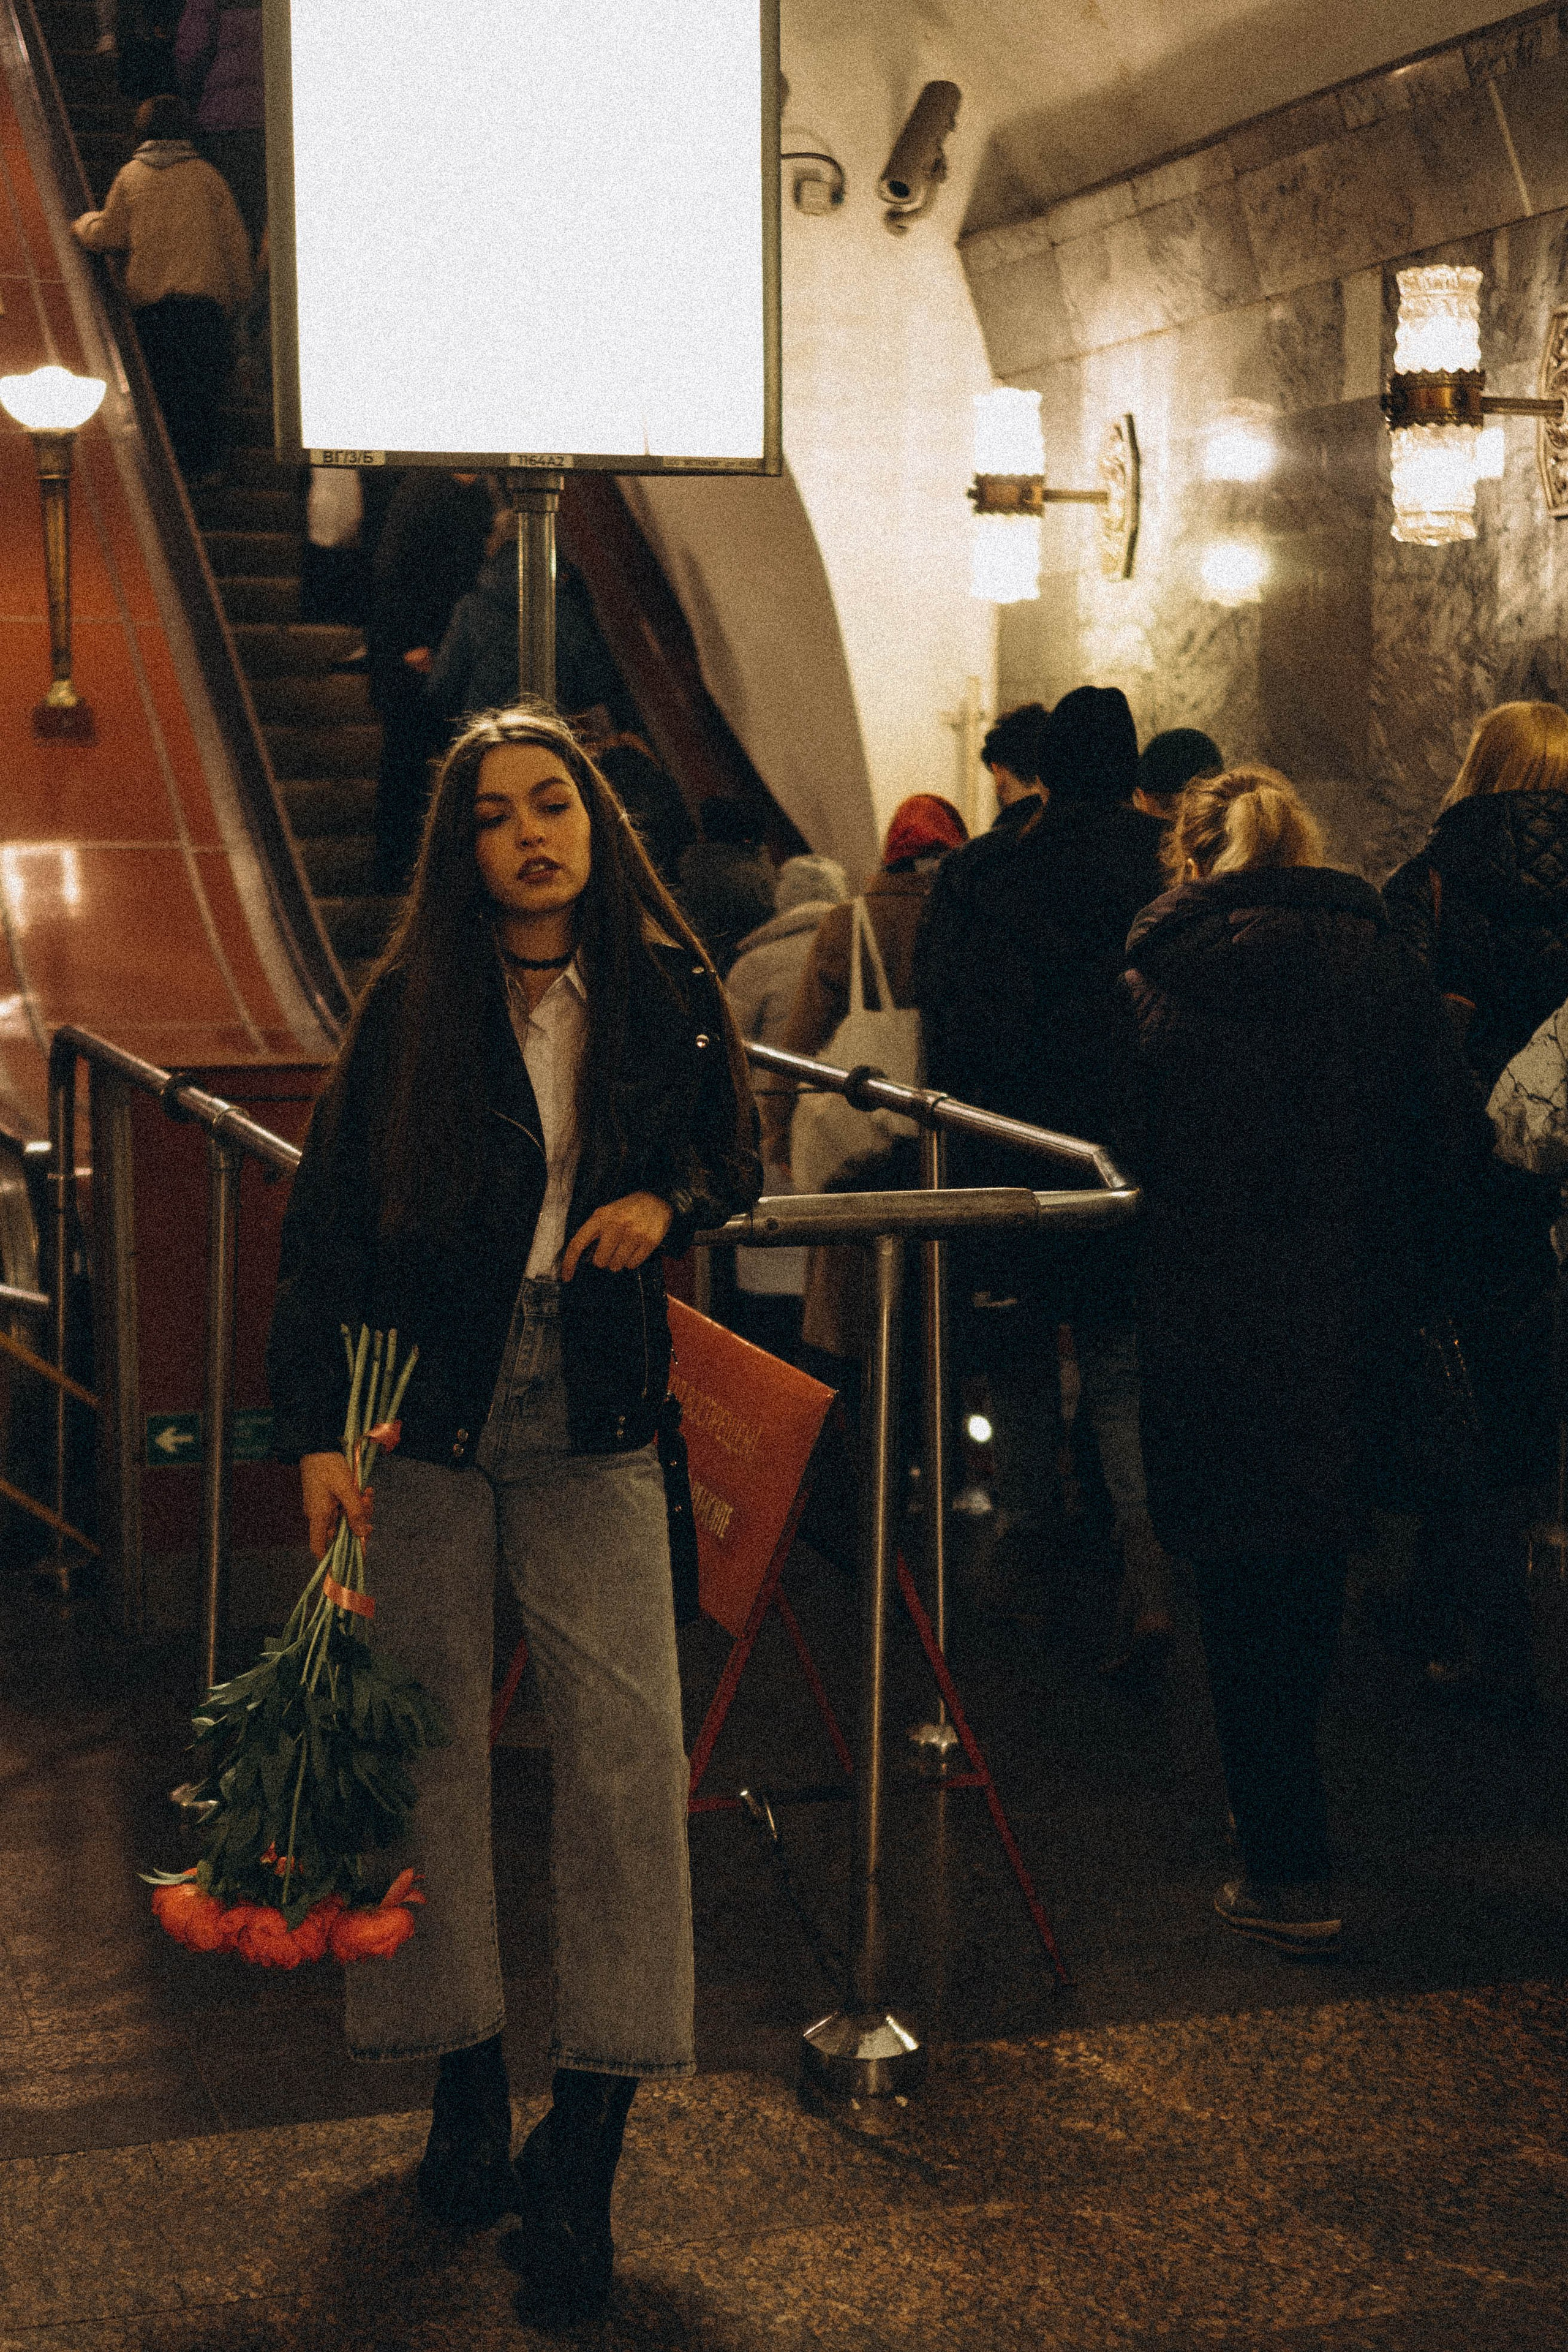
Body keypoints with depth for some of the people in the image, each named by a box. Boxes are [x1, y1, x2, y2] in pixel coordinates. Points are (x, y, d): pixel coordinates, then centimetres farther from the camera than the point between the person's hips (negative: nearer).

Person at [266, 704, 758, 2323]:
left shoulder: (668, 993, 1)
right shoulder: (412, 1008, -4)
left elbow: (730, 1160, 17)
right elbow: (323, 1221, -5)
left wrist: (665, 1201, -7)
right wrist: (316, 1430, -13)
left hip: (593, 1418, 1)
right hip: (426, 1412, -1)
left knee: (627, 1746, -7)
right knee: (430, 1739, 5)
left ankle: (584, 2147, 1)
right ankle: (464, 2082, 24)